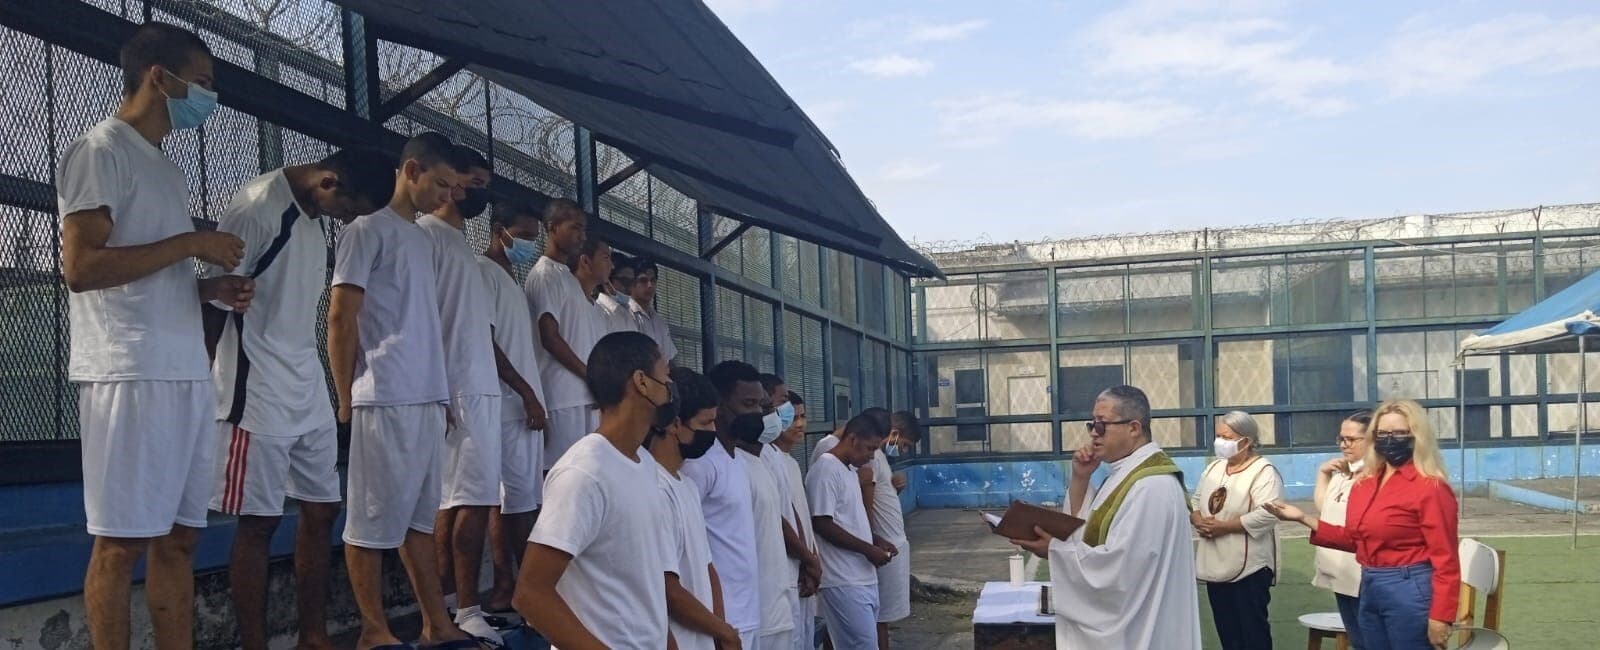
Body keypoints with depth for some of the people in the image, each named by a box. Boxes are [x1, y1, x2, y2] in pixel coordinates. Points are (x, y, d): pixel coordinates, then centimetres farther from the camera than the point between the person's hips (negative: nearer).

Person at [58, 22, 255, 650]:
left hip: (184, 372, 9)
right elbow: (80, 266, -16)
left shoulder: (168, 168, 21)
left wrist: (211, 287, 8)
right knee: (122, 540, -3)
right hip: (130, 374, -9)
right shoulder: (101, 149, -5)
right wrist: (191, 243, -12)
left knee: (179, 534, 9)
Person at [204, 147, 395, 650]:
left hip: (309, 391, 8)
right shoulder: (258, 206, -14)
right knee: (259, 522, -3)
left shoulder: (316, 216, 11)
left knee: (321, 511, 10)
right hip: (259, 394, -8)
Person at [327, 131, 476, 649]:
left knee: (420, 515, 11)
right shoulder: (368, 231, -3)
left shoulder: (423, 240, 19)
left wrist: (440, 392, 13)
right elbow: (340, 318, -6)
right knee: (373, 520, 0)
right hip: (386, 400, -7)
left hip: (427, 399, 7)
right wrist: (347, 401, -6)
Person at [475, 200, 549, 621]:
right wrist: (527, 392, -14)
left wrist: (531, 396, 14)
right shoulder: (484, 272, -5)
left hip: (522, 403, 9)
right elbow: (484, 340, -14)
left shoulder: (509, 280, 22)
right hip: (509, 403, -9)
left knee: (513, 497, 6)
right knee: (520, 497, -10)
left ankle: (507, 587, 8)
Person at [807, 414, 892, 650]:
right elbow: (822, 524, -19)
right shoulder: (826, 470, -14)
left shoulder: (848, 470, 16)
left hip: (863, 577, 10)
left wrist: (876, 542, 12)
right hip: (844, 581, -10)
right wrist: (868, 550, -16)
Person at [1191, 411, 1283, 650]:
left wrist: (1224, 526, -21)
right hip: (1216, 567, 7)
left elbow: (1267, 514, -23)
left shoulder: (1263, 471, -12)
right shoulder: (1214, 468, 12)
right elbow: (1195, 501, 15)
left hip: (1249, 569, -7)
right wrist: (1199, 521, -7)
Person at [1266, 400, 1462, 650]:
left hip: (1409, 591, -7)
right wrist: (1304, 519, 10)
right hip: (1369, 589, 7)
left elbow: (1445, 557, -15)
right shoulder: (1365, 483, 8)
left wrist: (1440, 617, -19)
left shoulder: (1430, 487, -13)